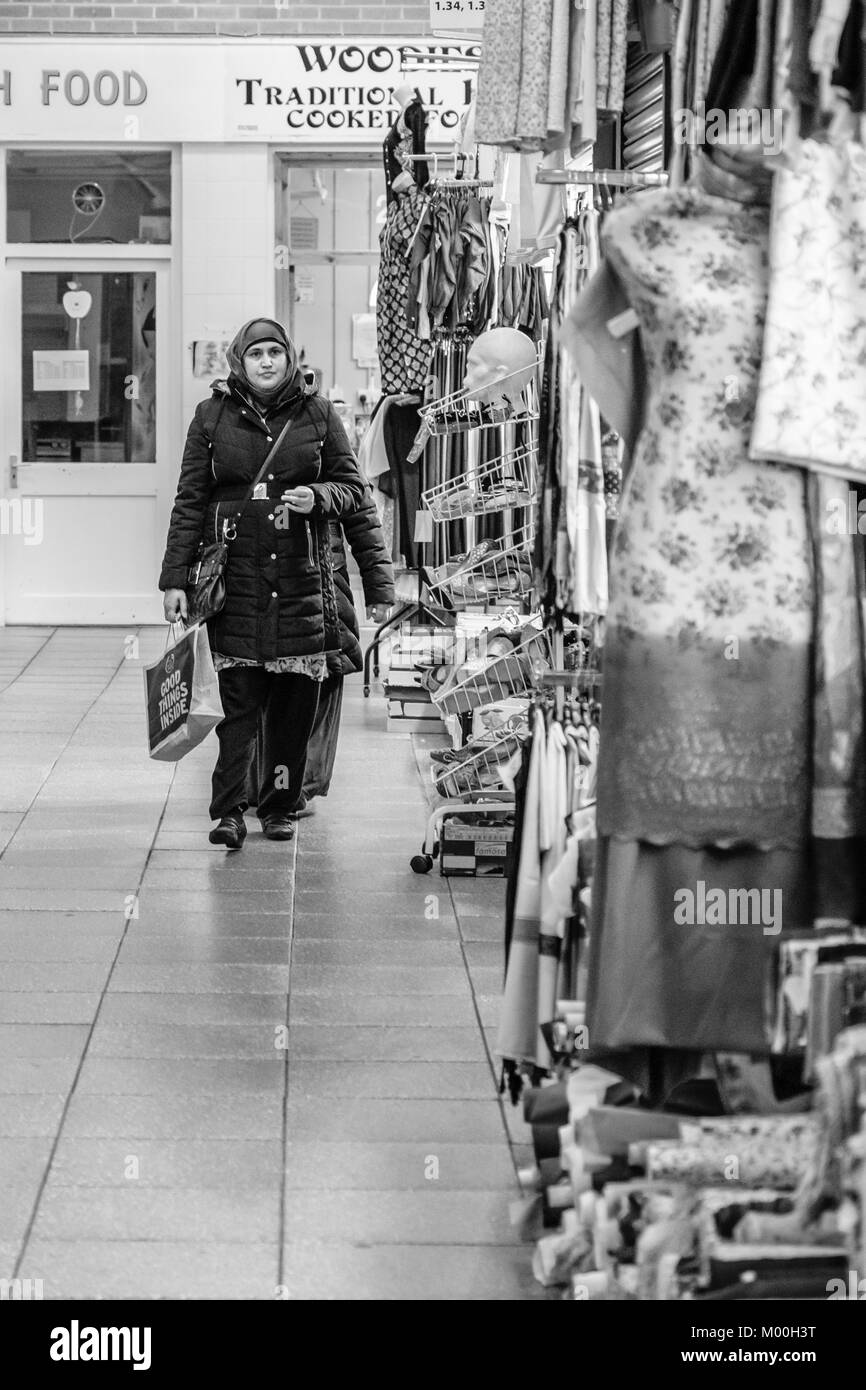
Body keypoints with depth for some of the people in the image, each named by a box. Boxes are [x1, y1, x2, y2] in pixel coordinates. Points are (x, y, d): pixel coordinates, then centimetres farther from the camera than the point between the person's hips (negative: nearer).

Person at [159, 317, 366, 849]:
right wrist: (176, 577, 0)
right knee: (237, 696, -7)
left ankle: (281, 806, 15)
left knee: (295, 699, 3)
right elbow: (190, 500, 5)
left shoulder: (318, 413, 6)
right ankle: (230, 811, -8)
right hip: (234, 573, -1)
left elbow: (353, 486, 11)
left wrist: (318, 498, -12)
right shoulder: (213, 415, 6)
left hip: (302, 575, 1)